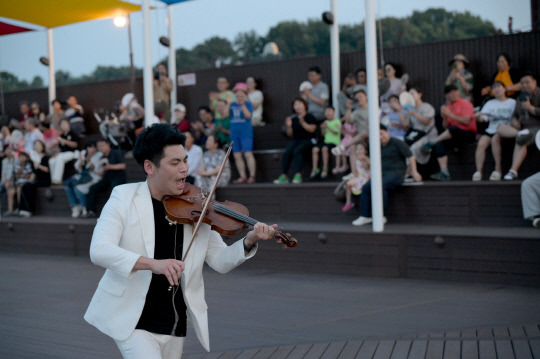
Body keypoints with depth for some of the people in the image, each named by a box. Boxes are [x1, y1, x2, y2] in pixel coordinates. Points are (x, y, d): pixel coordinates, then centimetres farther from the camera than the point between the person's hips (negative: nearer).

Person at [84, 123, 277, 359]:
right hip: (133, 322, -4)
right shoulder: (124, 197, -7)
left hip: (175, 324, 4)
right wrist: (153, 263, -35)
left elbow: (220, 260, 2)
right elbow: (99, 250, -20)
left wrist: (249, 242, -19)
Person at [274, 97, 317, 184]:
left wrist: (302, 122, -20)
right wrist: (289, 126, -4)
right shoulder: (293, 119, 15)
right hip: (296, 140, 5)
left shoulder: (310, 117, 1)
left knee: (297, 151, -33)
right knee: (286, 152, -22)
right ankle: (284, 176, -25)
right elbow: (290, 134, 16)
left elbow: (312, 129, -13)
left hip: (307, 140, -5)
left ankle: (298, 175, -38)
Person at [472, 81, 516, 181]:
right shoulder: (490, 103, 23)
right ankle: (478, 171, -32)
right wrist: (478, 117, -12)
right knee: (481, 143, -27)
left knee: (495, 139, -35)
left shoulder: (512, 102, 12)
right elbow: (483, 118, 10)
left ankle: (498, 169, -30)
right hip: (490, 130, 3)